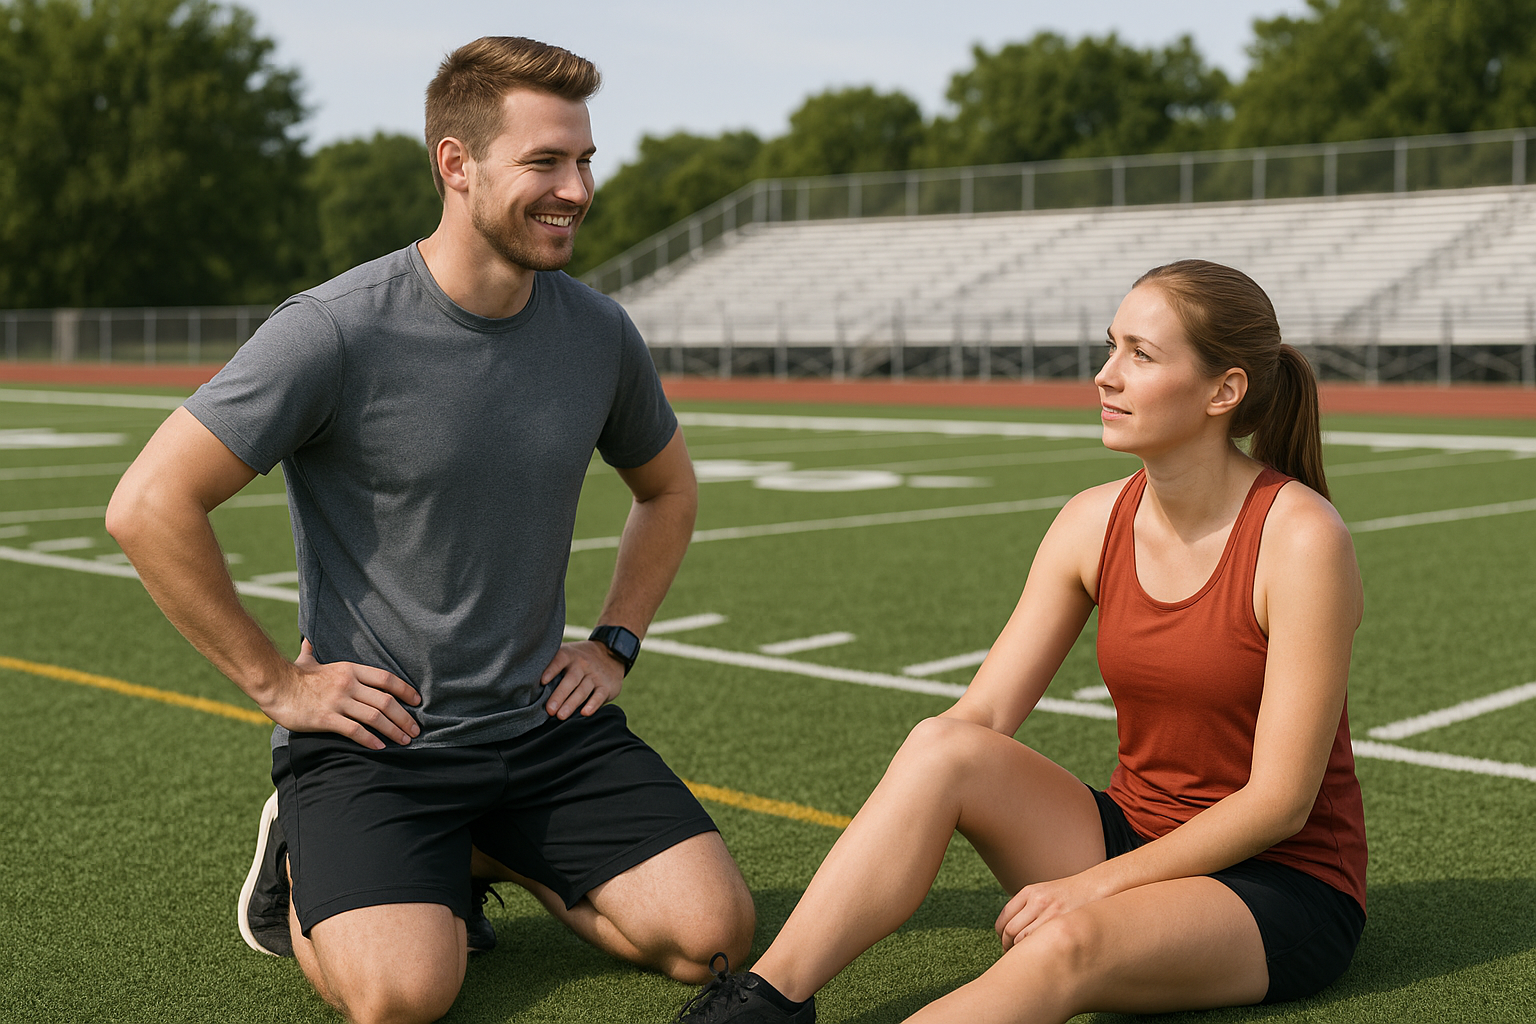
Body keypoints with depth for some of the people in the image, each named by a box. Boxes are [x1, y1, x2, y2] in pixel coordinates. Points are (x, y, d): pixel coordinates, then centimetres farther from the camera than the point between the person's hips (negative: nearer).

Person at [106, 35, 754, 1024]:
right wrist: (276, 682, -11)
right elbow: (149, 506, -15)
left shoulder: (599, 332, 1)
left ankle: (488, 855, 17)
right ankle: (305, 864, 9)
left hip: (545, 723, 5)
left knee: (712, 931, -8)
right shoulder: (335, 332, -16)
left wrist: (615, 644, 10)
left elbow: (669, 488, 21)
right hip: (371, 735, -5)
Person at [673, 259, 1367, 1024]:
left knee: (1067, 942, -37)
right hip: (1133, 834, 5)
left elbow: (1279, 802, -17)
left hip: (1282, 888, -5)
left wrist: (1096, 884, -17)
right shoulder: (1095, 523, -1)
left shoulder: (1300, 538, -18)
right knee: (942, 746, -22)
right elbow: (980, 715, -4)